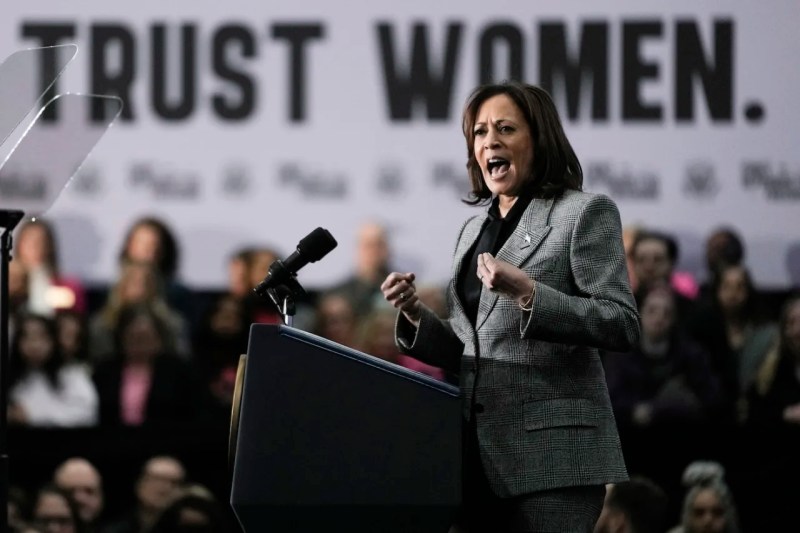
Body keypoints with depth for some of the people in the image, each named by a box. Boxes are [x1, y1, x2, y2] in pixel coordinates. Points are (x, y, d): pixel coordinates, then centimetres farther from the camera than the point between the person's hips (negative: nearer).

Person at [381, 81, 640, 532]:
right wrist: (416, 315, 2)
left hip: (551, 450, -7)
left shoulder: (585, 213, -2)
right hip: (481, 453, 7)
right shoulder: (474, 230, 19)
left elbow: (623, 325, -11)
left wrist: (528, 294, -20)